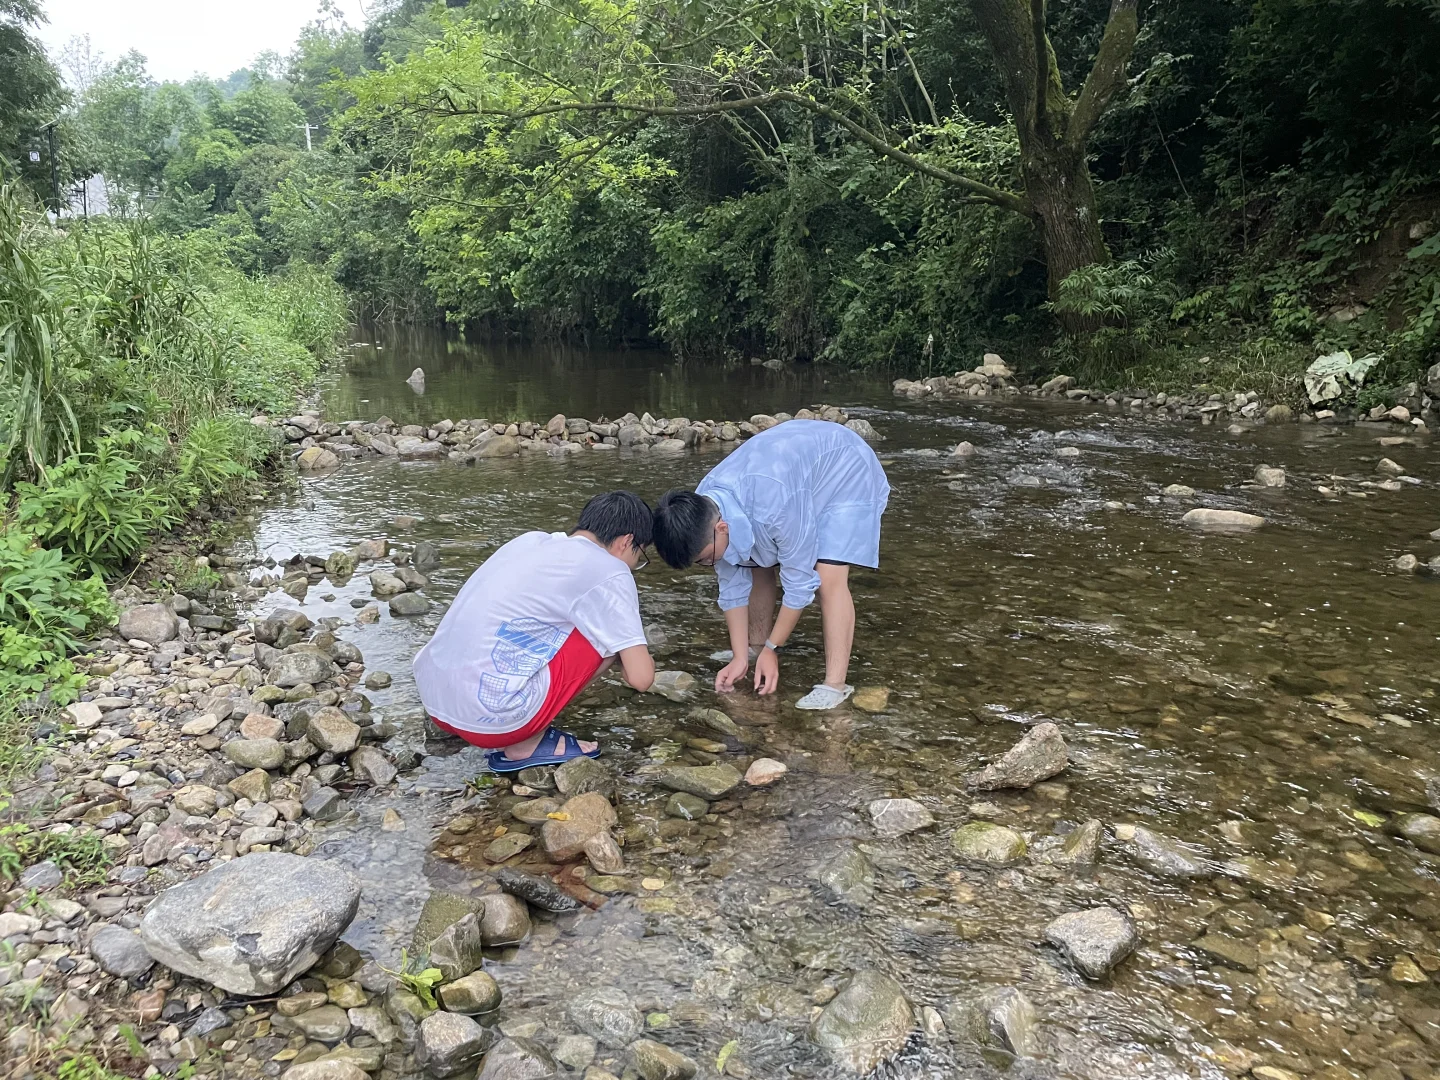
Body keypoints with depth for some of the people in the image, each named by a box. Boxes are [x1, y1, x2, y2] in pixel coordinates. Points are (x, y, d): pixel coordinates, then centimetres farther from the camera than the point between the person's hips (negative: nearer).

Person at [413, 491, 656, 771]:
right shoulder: (609, 572, -4)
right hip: (490, 715, -8)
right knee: (608, 634, 4)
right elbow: (641, 677, -6)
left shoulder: (530, 540, 16)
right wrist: (634, 651, 19)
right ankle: (525, 746, 4)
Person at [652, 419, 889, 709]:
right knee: (757, 566, 4)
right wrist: (740, 658, -8)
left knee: (829, 577, -22)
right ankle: (756, 645, 24)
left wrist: (772, 649, -20)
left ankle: (835, 684, -17)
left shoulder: (776, 503, -43)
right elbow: (732, 586, -8)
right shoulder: (702, 511, -19)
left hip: (847, 475, -7)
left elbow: (800, 580, -30)